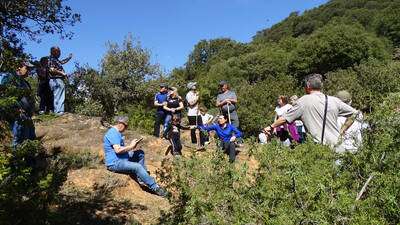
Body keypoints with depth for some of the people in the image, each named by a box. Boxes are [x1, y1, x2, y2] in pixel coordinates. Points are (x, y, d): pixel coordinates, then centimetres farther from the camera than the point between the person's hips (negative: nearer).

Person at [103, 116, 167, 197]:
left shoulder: (118, 133, 17)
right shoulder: (113, 133, -17)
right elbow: (118, 150, -28)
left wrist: (131, 147, 2)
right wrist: (130, 146, -16)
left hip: (122, 159, 11)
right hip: (115, 163, -11)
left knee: (140, 153, 7)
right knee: (137, 167, -26)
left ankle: (141, 179, 4)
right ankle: (155, 187, -19)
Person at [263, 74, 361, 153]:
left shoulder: (304, 101, -4)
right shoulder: (334, 100, 7)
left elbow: (284, 118, 0)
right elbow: (354, 113, 14)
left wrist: (271, 127, 15)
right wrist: (341, 131, 15)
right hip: (337, 148, 4)